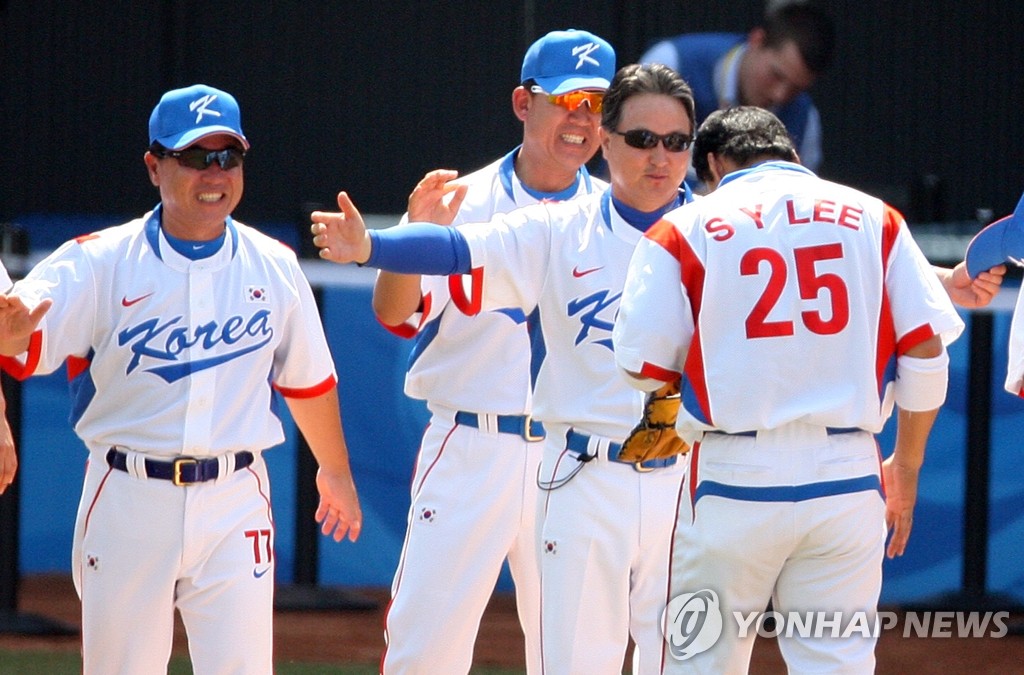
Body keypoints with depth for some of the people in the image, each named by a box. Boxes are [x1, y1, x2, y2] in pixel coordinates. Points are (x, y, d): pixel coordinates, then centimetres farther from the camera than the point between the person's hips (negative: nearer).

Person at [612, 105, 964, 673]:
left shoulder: (685, 228, 2)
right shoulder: (871, 217, 9)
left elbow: (642, 366, -2)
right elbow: (925, 349, 3)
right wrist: (905, 468, 12)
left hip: (733, 477, -2)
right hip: (847, 477, 2)